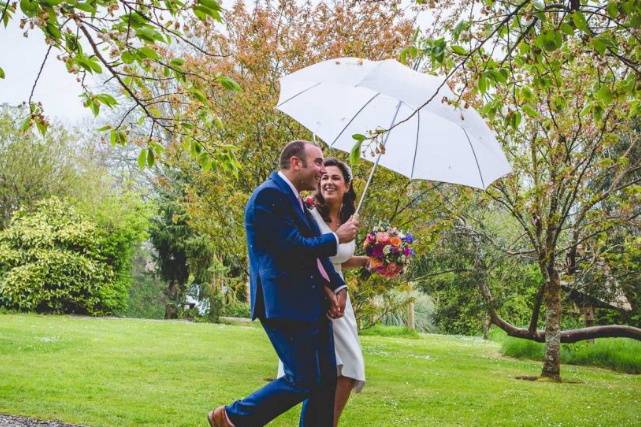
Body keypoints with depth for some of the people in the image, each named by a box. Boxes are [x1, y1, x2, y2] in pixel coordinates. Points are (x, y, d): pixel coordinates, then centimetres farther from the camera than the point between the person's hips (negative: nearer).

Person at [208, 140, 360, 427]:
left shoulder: (294, 198, 18)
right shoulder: (269, 195, -13)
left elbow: (315, 250, 16)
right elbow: (295, 248, -20)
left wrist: (335, 286, 2)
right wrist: (337, 238, -6)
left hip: (312, 304, 10)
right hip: (286, 306, -10)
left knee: (326, 379, 10)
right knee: (303, 381, -6)